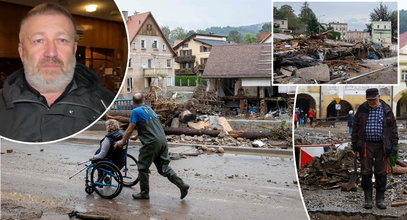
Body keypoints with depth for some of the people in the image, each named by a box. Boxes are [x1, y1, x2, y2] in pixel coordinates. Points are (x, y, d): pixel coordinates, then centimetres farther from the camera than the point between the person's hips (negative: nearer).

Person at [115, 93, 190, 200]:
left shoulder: (136, 111, -3)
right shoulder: (150, 109, 20)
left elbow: (130, 129, -2)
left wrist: (122, 141, 12)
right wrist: (137, 136, 44)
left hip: (152, 143, -7)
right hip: (162, 140, 7)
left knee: (143, 168, 8)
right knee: (164, 168, 13)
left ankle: (144, 193, 15)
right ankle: (182, 185, 4)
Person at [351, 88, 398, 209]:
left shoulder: (386, 110, 5)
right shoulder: (362, 109, 5)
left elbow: (393, 128, 7)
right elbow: (355, 127, 8)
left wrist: (394, 144, 0)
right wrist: (355, 144, 3)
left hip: (382, 146, 0)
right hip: (366, 145, 0)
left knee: (381, 173, 3)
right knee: (366, 172, 2)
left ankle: (380, 199, 14)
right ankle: (368, 199, 12)